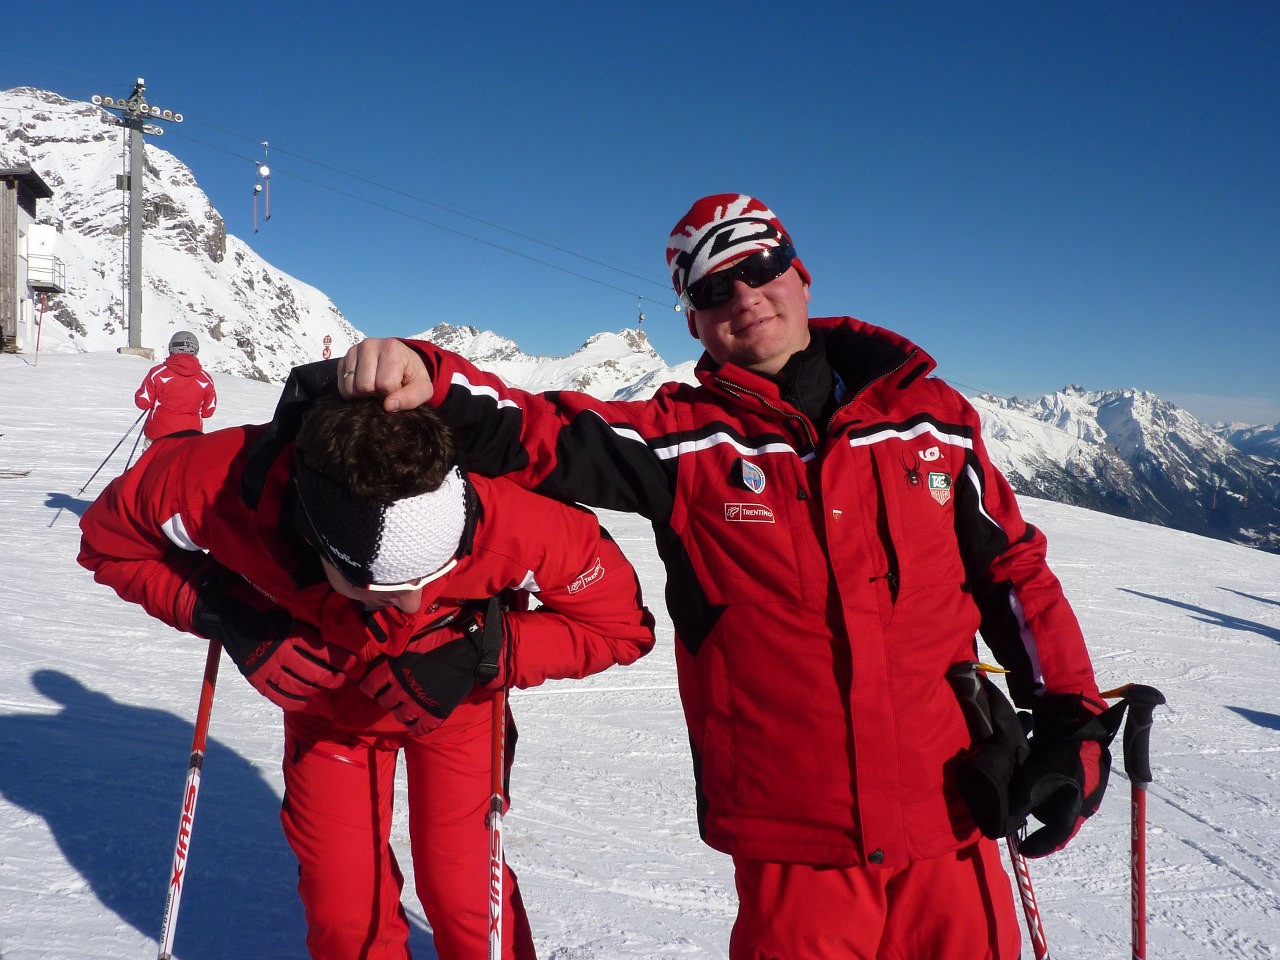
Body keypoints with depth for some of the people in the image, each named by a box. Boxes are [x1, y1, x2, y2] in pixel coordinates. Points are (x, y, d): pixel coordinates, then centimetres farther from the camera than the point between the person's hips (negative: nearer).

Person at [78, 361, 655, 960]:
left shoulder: (503, 522, -42)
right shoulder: (220, 488, -37)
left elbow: (618, 623, -25)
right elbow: (109, 538, -13)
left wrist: (487, 656, -37)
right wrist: (223, 614, -29)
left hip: (455, 700, -1)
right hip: (328, 704, 2)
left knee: (461, 896, 1)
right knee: (342, 912, 6)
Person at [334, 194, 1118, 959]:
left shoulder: (933, 417, 3)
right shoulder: (684, 440, -4)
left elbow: (1015, 571, 9)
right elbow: (536, 436, -14)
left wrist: (1072, 722, 4)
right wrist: (433, 382, -33)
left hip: (952, 821, 3)